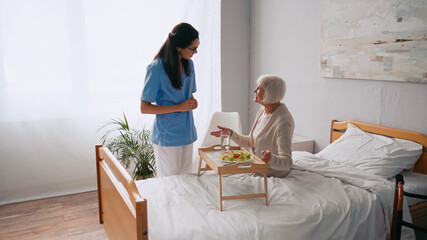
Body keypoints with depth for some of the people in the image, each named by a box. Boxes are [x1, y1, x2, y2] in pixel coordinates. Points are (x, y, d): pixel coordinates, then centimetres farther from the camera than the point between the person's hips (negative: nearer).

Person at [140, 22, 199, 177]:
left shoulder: (188, 64, 6)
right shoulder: (156, 68, -15)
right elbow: (144, 108, -14)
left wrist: (192, 102, -3)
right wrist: (179, 107, -19)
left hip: (187, 134, 7)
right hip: (167, 136, -6)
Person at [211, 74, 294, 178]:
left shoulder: (283, 122, -26)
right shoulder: (263, 110, 3)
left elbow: (287, 163, -28)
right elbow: (250, 143, 13)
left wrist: (271, 159, -48)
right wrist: (231, 133, 2)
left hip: (271, 175, -8)